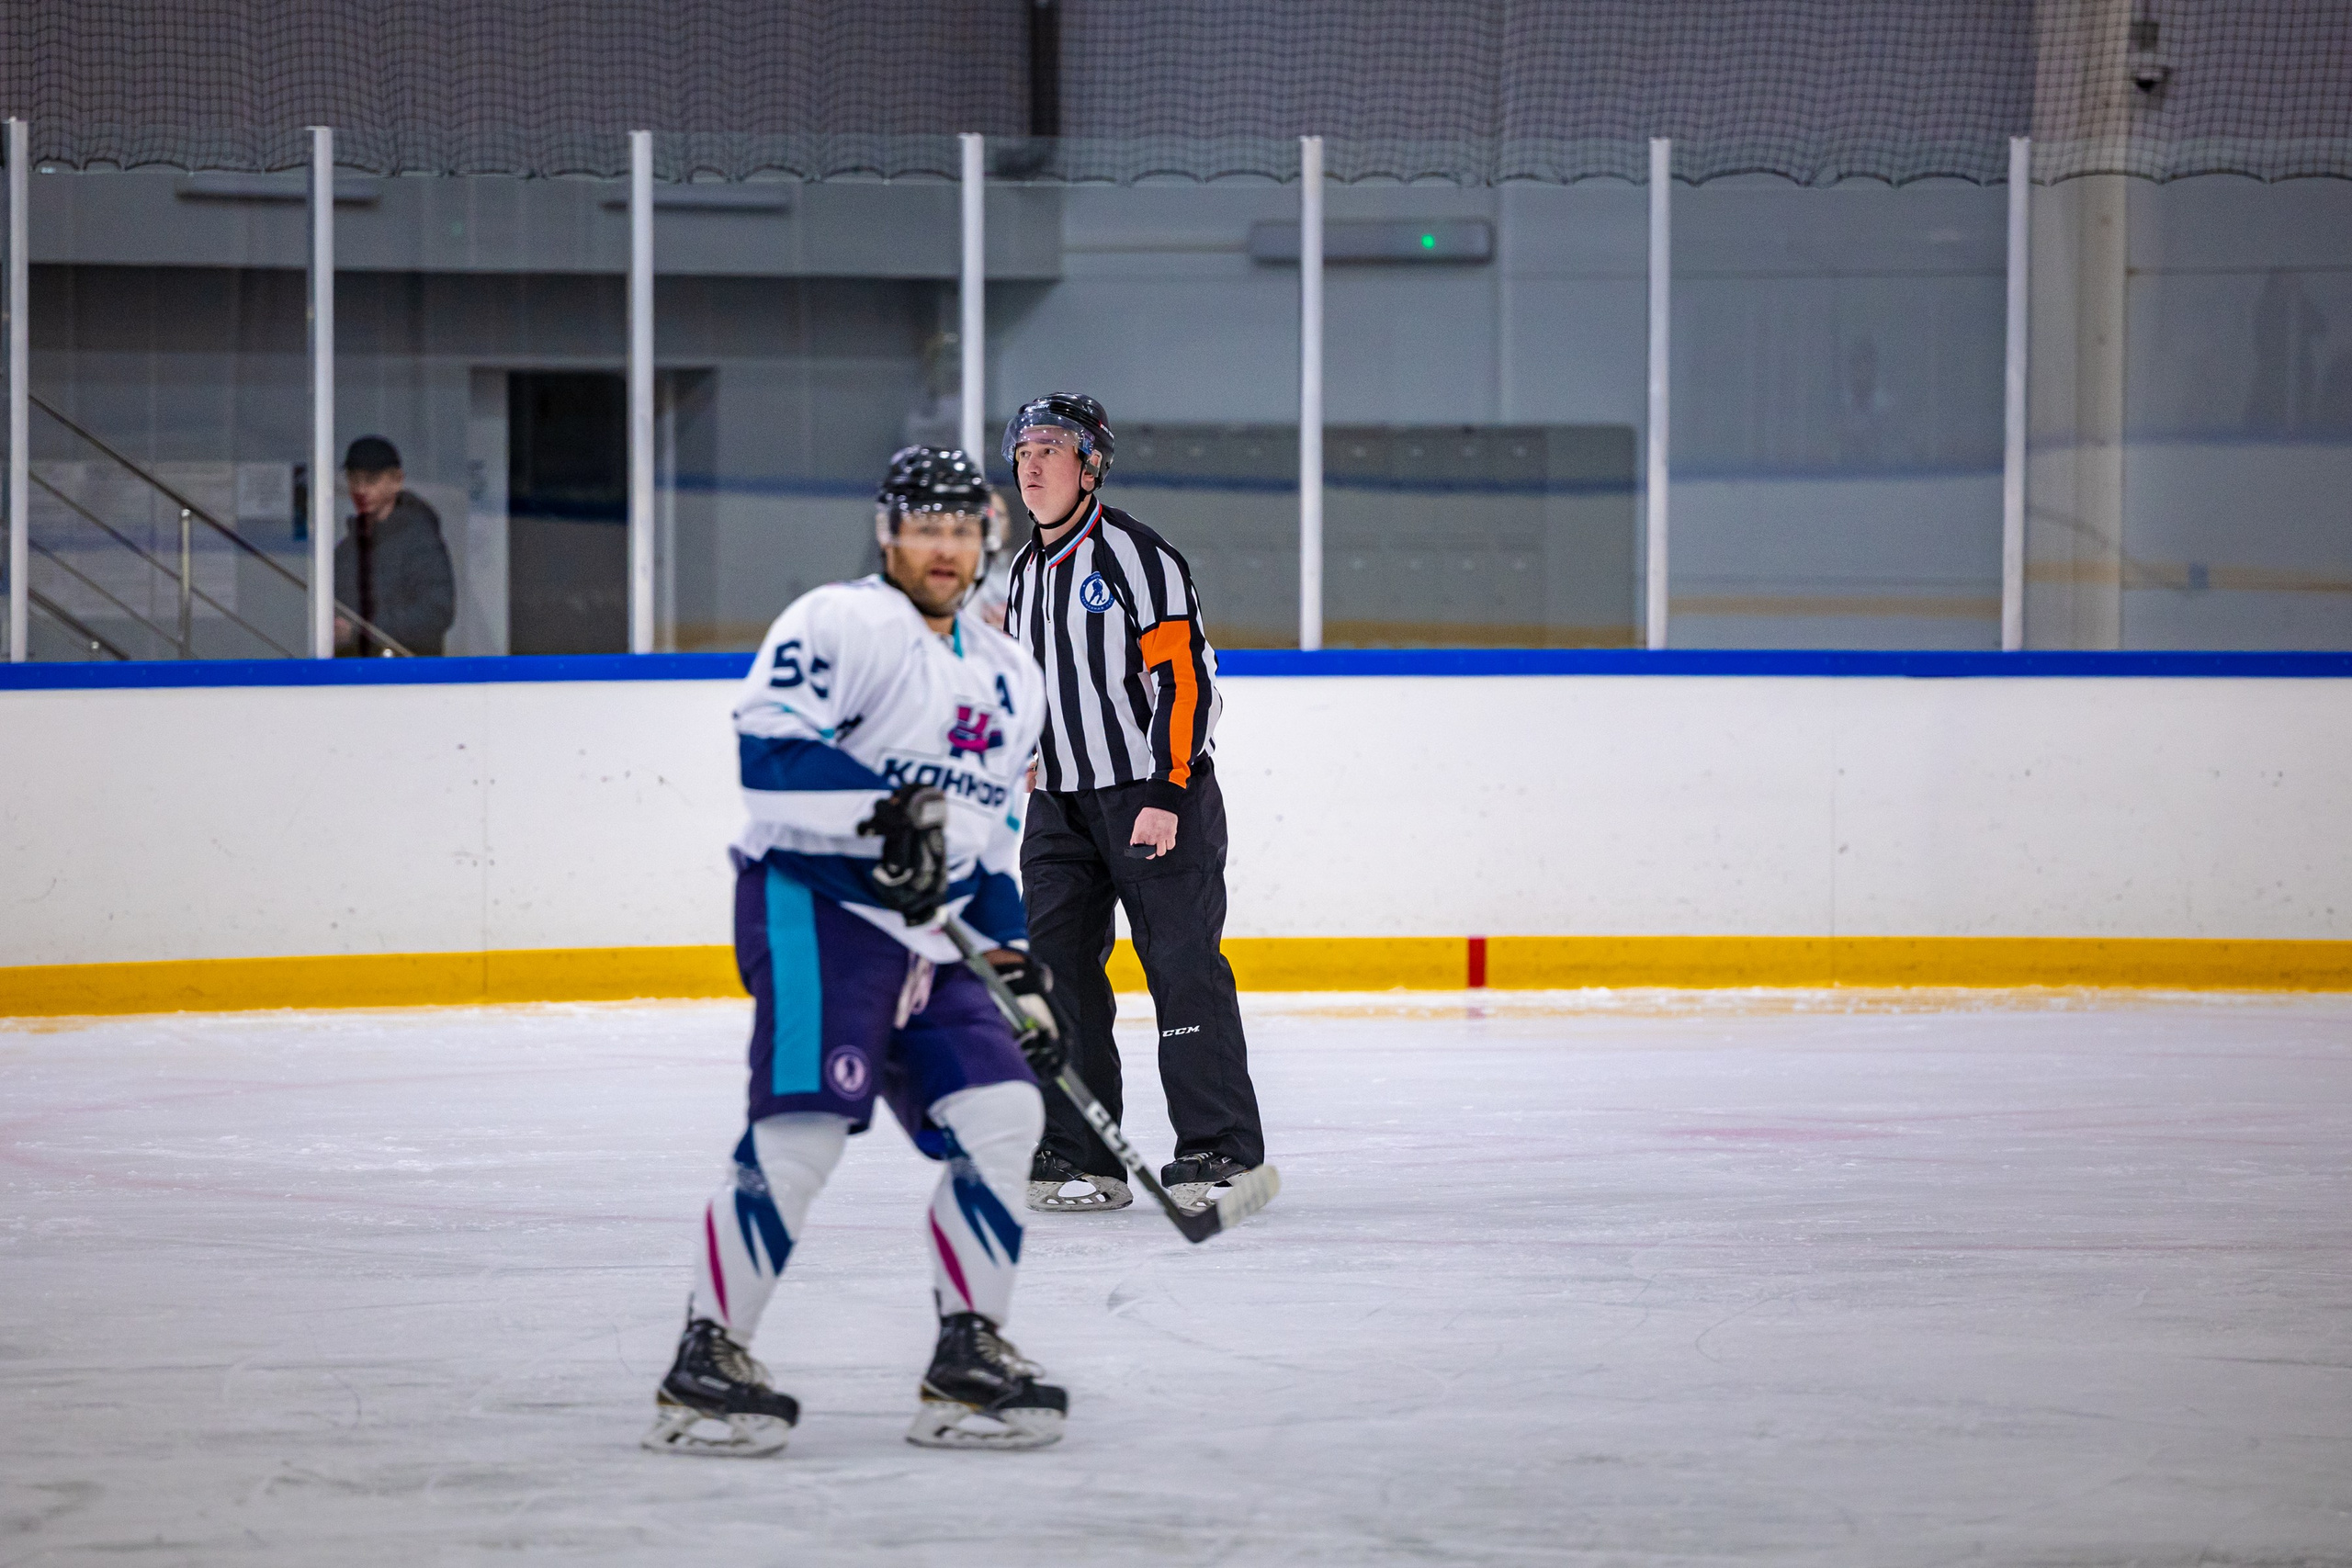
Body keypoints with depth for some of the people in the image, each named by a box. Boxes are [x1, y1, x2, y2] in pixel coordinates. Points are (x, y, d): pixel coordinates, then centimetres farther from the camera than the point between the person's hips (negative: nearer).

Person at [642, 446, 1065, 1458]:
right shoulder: (841, 623, -6)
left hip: (925, 937, 8)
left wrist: (1018, 972, 18)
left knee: (1000, 1114, -3)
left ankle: (967, 1357, 6)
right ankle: (707, 1357, -14)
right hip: (812, 902, -8)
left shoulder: (1010, 681, 21)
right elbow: (767, 747, -19)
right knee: (803, 1127, -19)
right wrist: (886, 810, -27)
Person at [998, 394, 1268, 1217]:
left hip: (1157, 799, -8)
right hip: (1061, 803, 8)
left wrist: (1166, 798, -20)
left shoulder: (1136, 555, -10)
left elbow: (1185, 677, -15)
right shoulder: (1026, 572, 14)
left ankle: (1219, 1152, -7)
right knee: (1055, 968, 2)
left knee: (1183, 968, -9)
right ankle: (1079, 1156, 6)